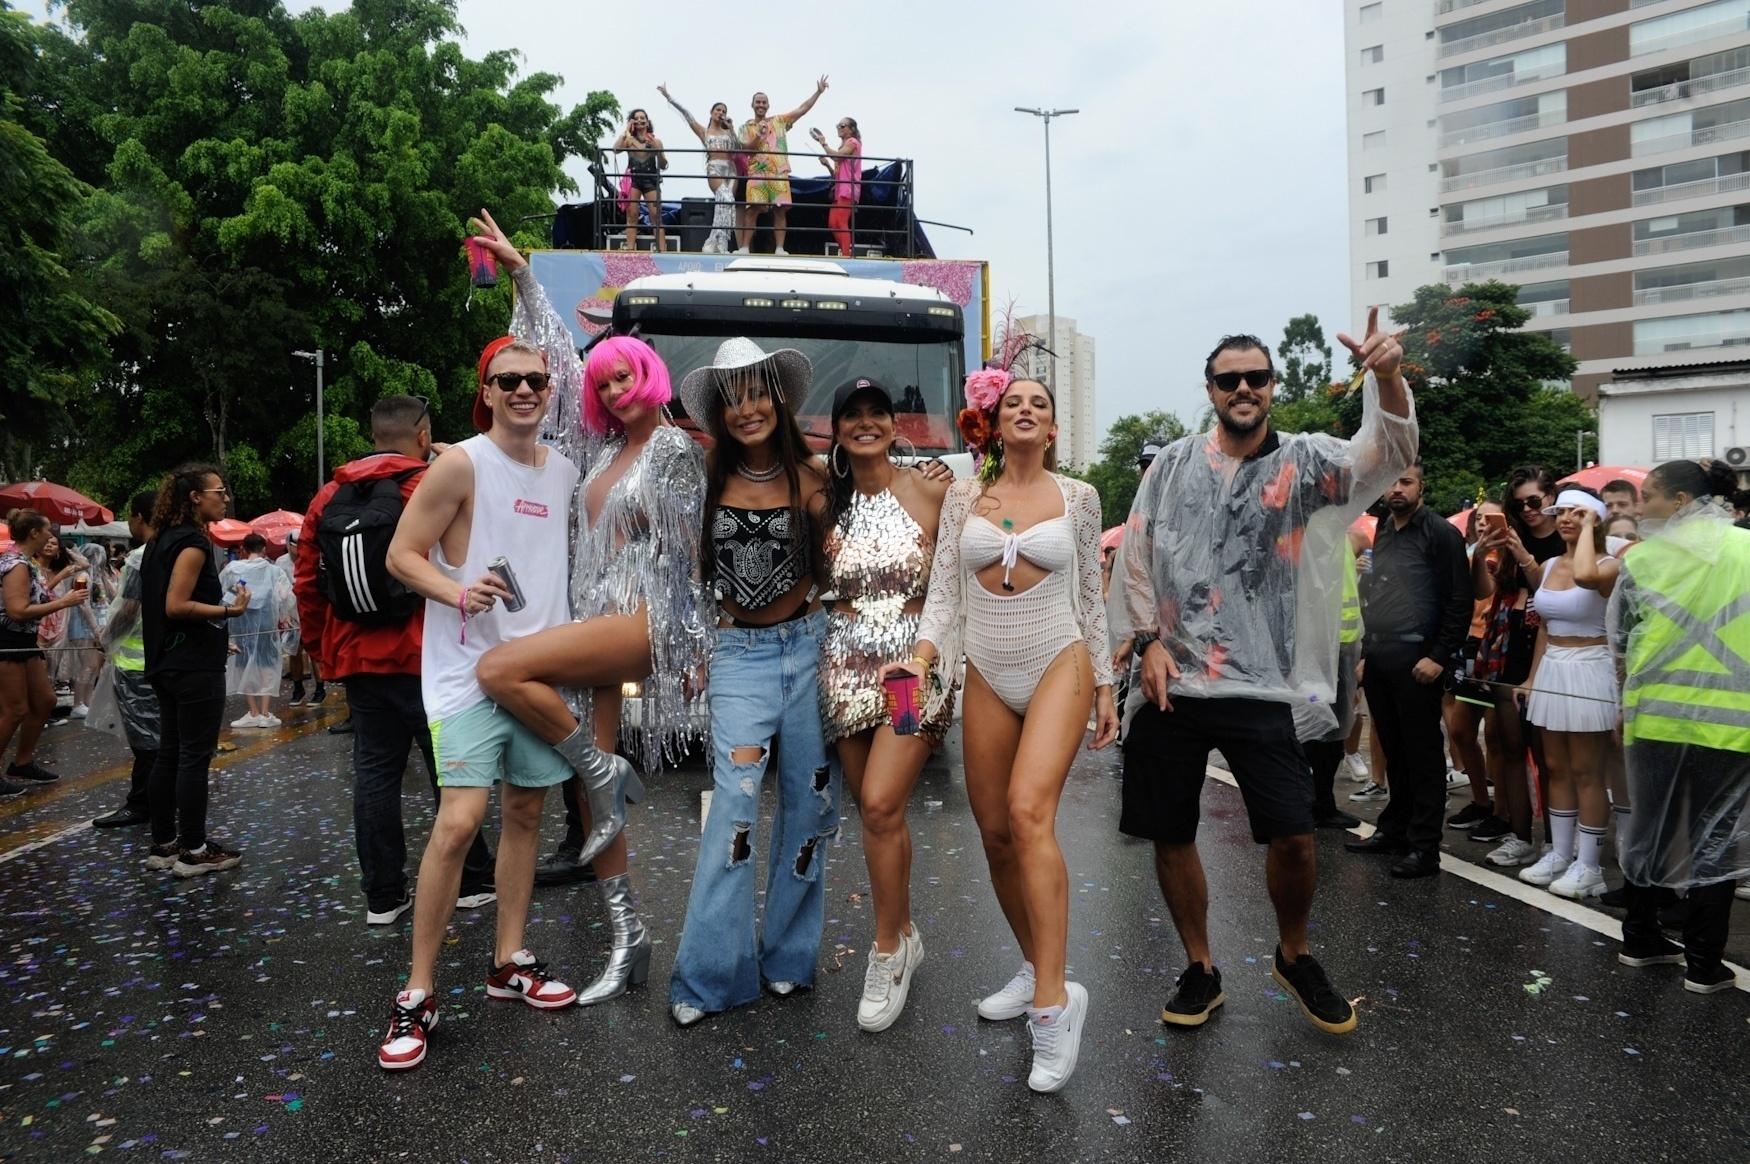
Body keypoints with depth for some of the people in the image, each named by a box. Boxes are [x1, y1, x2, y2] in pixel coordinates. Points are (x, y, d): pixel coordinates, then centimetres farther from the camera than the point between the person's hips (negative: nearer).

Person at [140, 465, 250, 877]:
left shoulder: (162, 540, 14)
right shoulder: (193, 542, -15)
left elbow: (163, 603, 19)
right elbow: (176, 606, -22)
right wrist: (229, 610, -21)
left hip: (169, 664, 10)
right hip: (196, 668, -10)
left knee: (169, 755, 13)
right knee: (195, 757, -3)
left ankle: (163, 844, 20)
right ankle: (193, 850, 3)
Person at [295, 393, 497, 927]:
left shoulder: (329, 496, 7)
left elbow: (306, 581, 9)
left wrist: (321, 648, 18)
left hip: (357, 659, 5)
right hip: (424, 657, -5)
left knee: (374, 770, 9)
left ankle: (382, 896, 15)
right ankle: (472, 882, 16)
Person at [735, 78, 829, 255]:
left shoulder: (780, 121, 15)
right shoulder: (746, 126, 13)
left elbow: (802, 109, 12)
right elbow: (745, 148, 0)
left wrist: (818, 92, 6)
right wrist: (758, 136, -16)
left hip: (779, 173, 1)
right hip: (757, 173, -1)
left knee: (780, 211, -4)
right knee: (752, 210, -9)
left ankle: (779, 248, -3)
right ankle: (744, 247, -8)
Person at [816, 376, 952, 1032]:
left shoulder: (930, 492, -2)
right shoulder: (825, 503, 6)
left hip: (915, 661, -3)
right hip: (847, 667, 4)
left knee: (880, 806, -13)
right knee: (875, 812, 11)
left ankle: (888, 951, 5)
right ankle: (905, 934, 30)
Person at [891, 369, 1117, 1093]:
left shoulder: (1077, 497, 4)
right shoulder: (965, 497, 6)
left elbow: (1089, 598, 9)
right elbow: (944, 589, 2)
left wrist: (1104, 685, 7)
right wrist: (923, 653, -15)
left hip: (1059, 667, -3)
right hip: (988, 677, 3)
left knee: (1028, 812, -22)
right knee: (995, 833, 6)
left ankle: (1053, 1000, -18)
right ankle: (1033, 967, 27)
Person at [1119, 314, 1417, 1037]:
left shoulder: (1305, 462, 2)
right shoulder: (1173, 464, 7)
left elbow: (1388, 455, -15)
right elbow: (1136, 554, 10)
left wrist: (1387, 378, -35)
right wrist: (1149, 639, -1)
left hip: (1263, 687, -2)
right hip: (1171, 682, 2)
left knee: (1293, 836, -6)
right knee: (1169, 835, 7)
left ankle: (1293, 956, 25)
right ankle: (1200, 971, 29)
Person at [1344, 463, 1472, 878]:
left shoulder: (1440, 533, -6)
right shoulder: (1382, 533, 16)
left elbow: (1461, 600, -10)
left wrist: (1439, 656, -14)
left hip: (1416, 662, -7)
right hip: (1378, 661, 7)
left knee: (1423, 755, -1)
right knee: (1393, 752, 14)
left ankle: (1425, 848, 5)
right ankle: (1393, 830, 25)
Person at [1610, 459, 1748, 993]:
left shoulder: (1642, 558, 0)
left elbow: (1620, 643, 6)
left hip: (1656, 714, 1)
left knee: (1652, 825, 14)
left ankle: (1639, 938, 24)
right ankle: (1703, 963, 12)